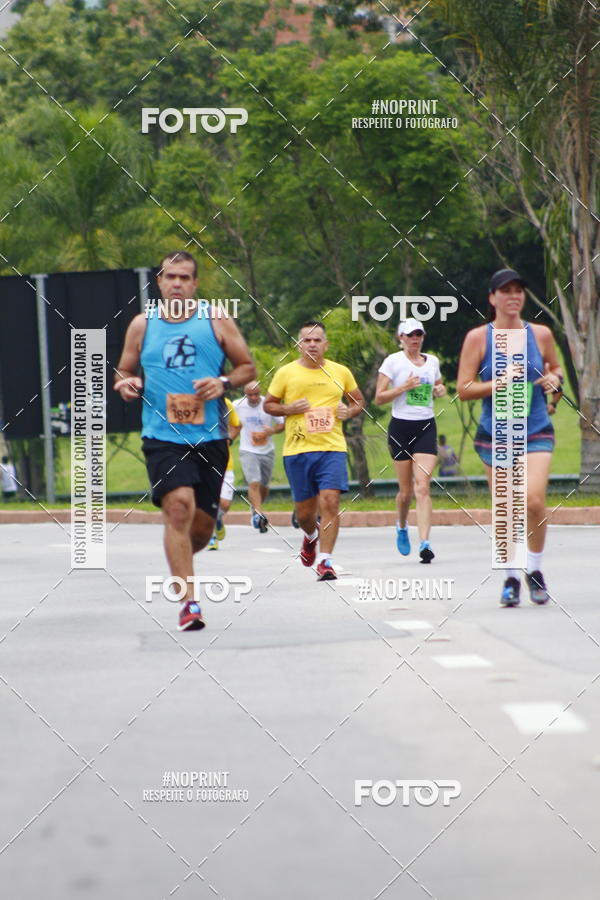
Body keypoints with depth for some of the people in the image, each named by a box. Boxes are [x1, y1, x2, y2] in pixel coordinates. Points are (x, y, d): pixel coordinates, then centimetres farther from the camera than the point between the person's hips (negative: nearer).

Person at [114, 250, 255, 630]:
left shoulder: (216, 321, 4)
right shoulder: (142, 325, 6)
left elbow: (248, 367, 8)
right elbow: (124, 374, 16)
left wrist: (224, 383, -12)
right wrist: (127, 384, -7)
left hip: (210, 436, 1)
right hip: (162, 437, -1)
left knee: (202, 526, 6)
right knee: (179, 506, -22)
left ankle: (179, 560, 41)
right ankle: (188, 603, -21)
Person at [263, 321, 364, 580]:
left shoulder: (341, 372, 8)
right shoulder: (286, 373, 3)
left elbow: (359, 401, 21)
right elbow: (268, 404, 11)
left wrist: (349, 411, 0)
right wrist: (289, 409, -8)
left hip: (332, 447, 0)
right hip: (297, 450, 0)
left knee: (330, 501, -16)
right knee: (304, 508, 7)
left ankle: (325, 561, -13)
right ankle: (311, 535, 43)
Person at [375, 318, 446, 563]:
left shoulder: (432, 361, 11)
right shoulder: (393, 361, -2)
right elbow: (379, 398, -4)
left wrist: (440, 390, 6)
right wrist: (403, 387, -16)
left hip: (426, 427, 2)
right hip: (401, 426, -2)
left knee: (422, 486, -12)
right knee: (406, 490, 5)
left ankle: (424, 543, -19)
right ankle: (402, 527, 36)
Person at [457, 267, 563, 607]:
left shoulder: (541, 334, 3)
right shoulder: (478, 338, -2)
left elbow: (555, 367, 20)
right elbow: (463, 389, -4)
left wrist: (554, 379, -3)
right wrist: (499, 384, -17)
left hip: (537, 432, 0)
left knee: (534, 500, -16)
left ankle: (535, 570, 4)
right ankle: (512, 578, 19)